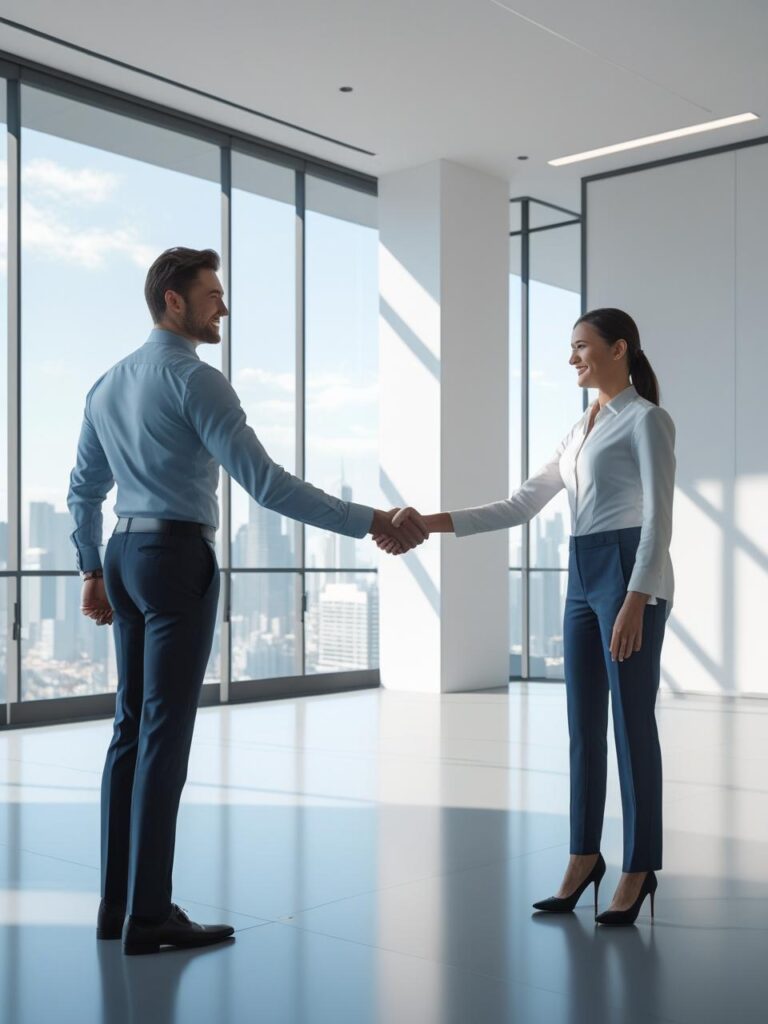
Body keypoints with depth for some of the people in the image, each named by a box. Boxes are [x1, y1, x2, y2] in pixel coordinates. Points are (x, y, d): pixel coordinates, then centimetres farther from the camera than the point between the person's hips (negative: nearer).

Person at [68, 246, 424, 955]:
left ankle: (118, 903, 16)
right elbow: (266, 483, -19)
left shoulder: (108, 385, 15)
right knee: (167, 734, -6)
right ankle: (149, 916, -1)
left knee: (132, 728, 11)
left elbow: (84, 490, 20)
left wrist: (93, 570, 29)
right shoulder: (196, 380, -12)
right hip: (179, 558, -9)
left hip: (124, 557, 9)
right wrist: (369, 522, -17)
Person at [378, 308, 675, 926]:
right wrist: (431, 523, 3)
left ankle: (639, 869, 12)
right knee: (585, 725, 11)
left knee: (633, 724, -1)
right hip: (583, 578, 8)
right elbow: (521, 507, 12)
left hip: (629, 574, -8)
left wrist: (636, 600, -23)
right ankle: (585, 856, 23)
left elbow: (658, 519, -14)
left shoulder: (647, 419, -6)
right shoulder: (581, 430, 18)